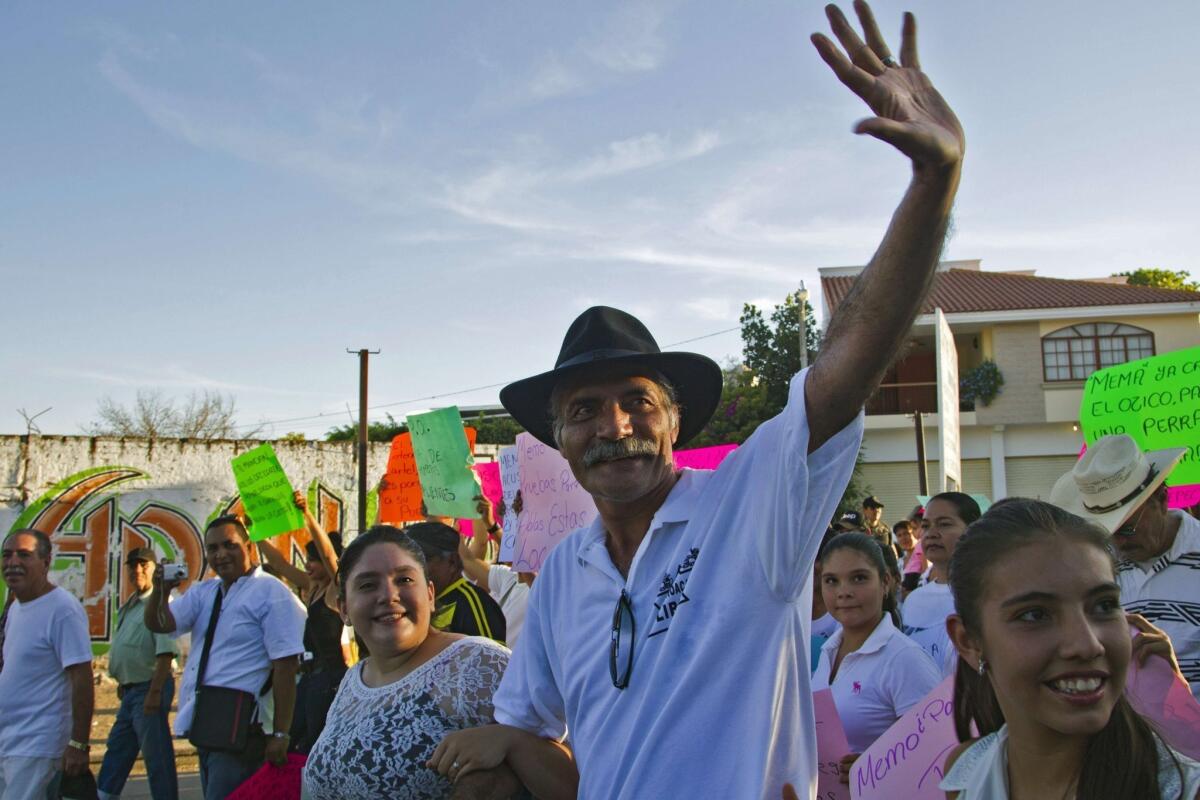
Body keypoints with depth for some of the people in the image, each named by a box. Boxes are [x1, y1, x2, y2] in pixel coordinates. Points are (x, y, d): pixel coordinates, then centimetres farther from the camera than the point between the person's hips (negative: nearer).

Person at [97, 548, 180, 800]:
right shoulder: (130, 606, 16)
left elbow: (166, 652, -23)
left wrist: (155, 692, -26)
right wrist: (123, 682, 21)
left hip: (148, 688, -10)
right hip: (131, 689, 10)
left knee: (156, 754, -3)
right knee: (117, 751, 17)